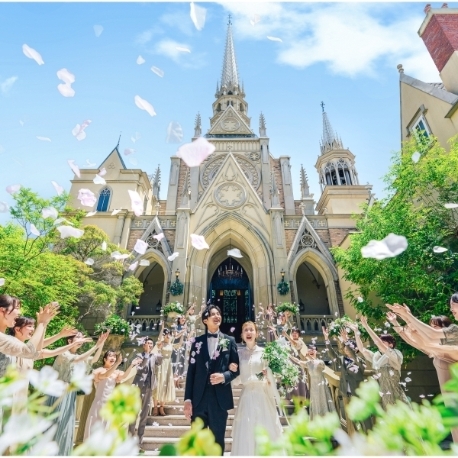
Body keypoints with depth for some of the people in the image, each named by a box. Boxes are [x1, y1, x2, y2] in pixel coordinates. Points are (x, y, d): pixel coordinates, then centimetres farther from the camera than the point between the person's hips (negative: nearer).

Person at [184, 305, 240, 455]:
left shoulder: (230, 341, 3)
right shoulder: (197, 341, 3)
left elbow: (236, 368, 3)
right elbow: (191, 371, 2)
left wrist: (224, 376, -16)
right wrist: (187, 399, -1)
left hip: (220, 397, 0)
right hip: (199, 397, 1)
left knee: (217, 439, 13)